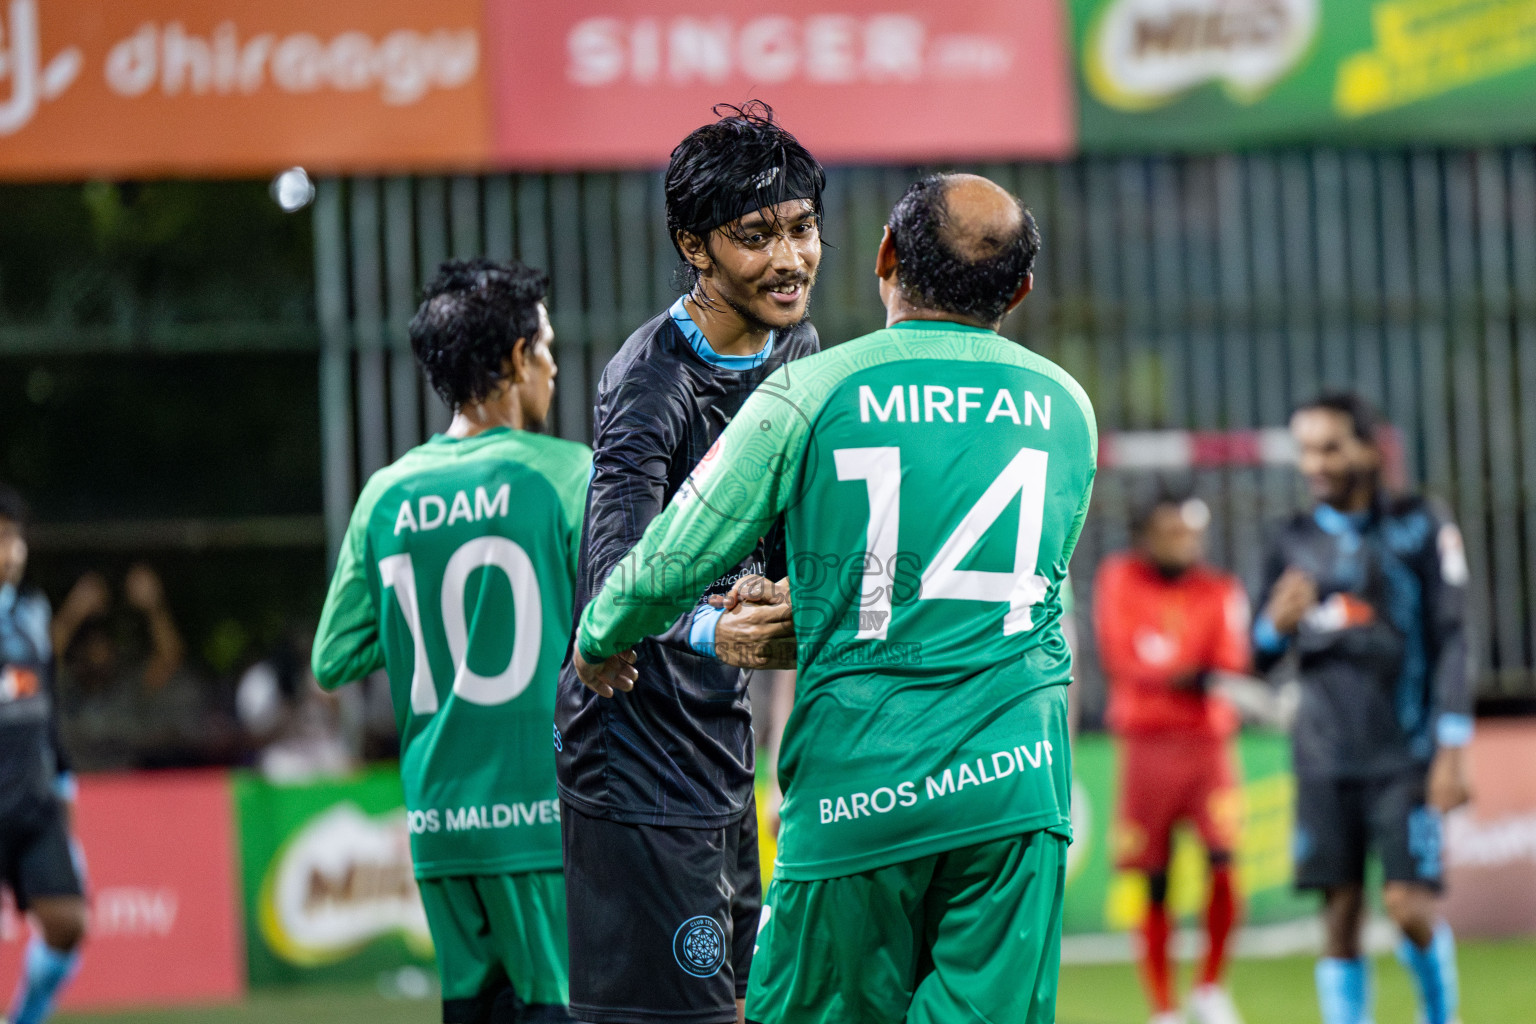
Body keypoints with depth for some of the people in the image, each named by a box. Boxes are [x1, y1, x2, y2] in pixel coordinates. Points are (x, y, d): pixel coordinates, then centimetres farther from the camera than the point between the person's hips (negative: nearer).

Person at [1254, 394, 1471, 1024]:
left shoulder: (1418, 526, -1)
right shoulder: (1295, 541, 9)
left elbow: (1450, 639, -2)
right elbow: (1260, 657, 14)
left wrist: (1451, 750, -9)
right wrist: (1276, 625, -10)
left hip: (1405, 756, -3)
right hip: (1325, 760, 3)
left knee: (1408, 905, -10)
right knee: (1340, 917, -2)